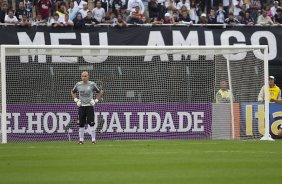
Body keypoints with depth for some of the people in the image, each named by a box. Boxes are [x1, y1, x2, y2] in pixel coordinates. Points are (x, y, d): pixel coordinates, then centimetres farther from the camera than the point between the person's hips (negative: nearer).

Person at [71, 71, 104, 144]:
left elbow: (100, 92, 8)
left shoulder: (92, 84, -3)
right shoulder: (78, 84, 4)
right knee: (81, 124, 2)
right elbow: (72, 92, 22)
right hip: (81, 106, 2)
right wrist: (76, 99, 9)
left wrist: (96, 100, 0)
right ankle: (81, 140, 9)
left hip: (89, 106, -2)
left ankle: (93, 139, -4)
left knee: (91, 124, -8)